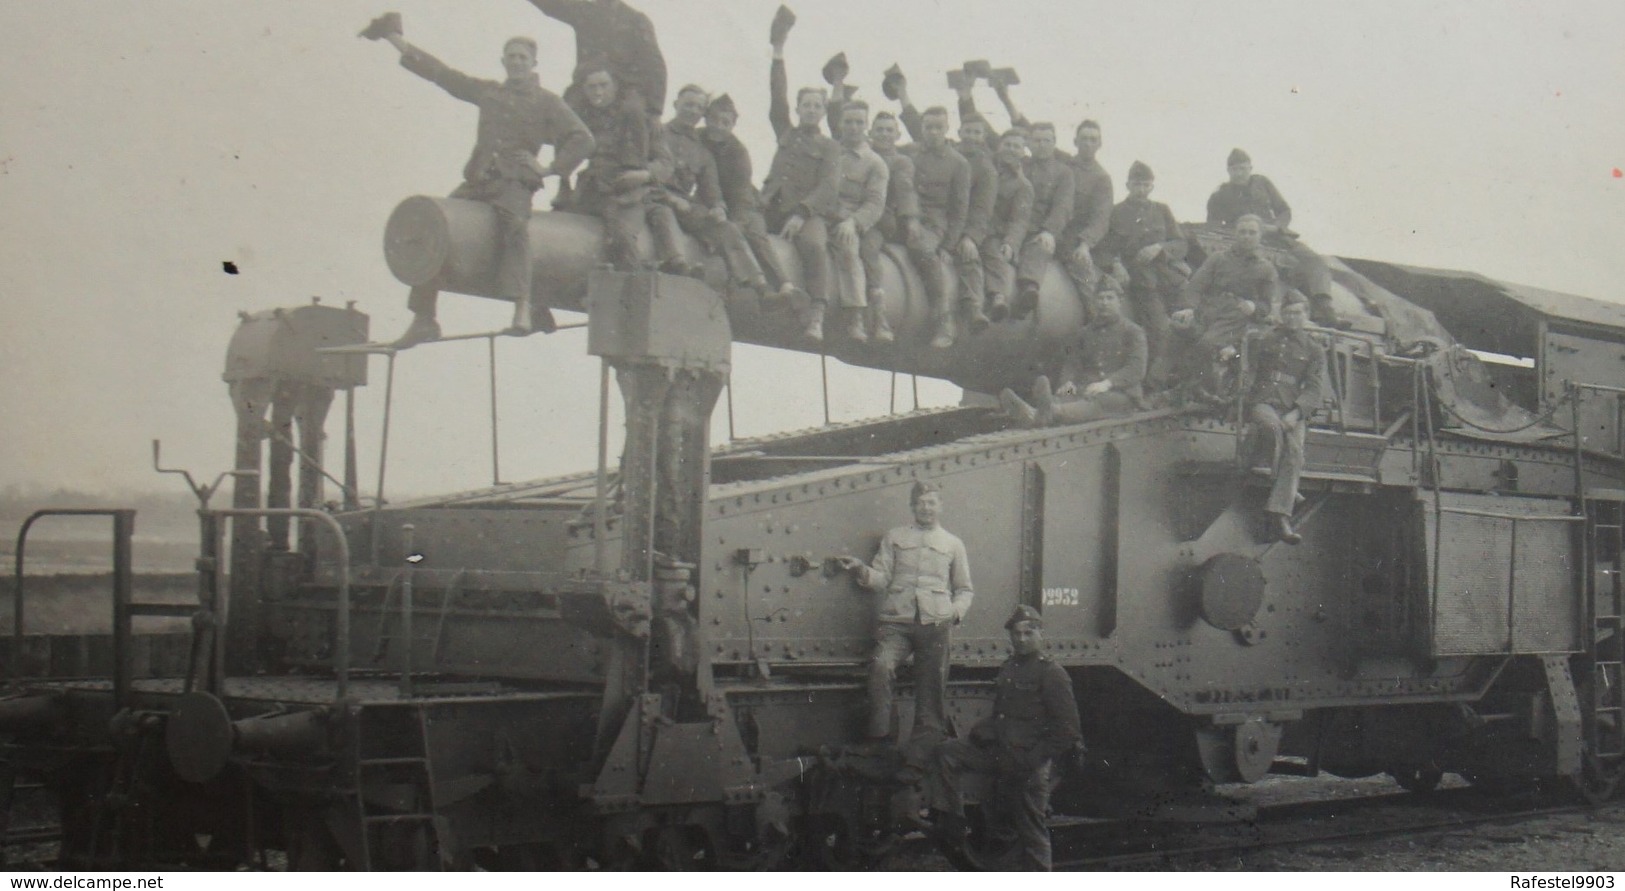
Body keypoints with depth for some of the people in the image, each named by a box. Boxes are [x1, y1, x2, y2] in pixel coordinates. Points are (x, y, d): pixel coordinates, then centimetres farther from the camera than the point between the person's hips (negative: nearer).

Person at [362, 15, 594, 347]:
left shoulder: (547, 103, 9)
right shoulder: (488, 92, 20)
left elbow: (582, 139, 3)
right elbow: (441, 73, 23)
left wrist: (551, 169, -6)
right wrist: (396, 40, 25)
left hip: (514, 181, -5)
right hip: (477, 180, 5)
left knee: (513, 222, -36)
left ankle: (523, 308, -48)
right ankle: (424, 318, -1)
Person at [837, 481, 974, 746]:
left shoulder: (953, 543, 20)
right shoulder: (894, 538, 17)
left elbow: (964, 590, 24)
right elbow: (881, 578, 9)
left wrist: (956, 611, 4)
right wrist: (861, 571, -12)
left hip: (935, 624, 1)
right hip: (896, 622, -1)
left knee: (932, 685, -3)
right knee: (881, 667, -25)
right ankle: (879, 739, -22)